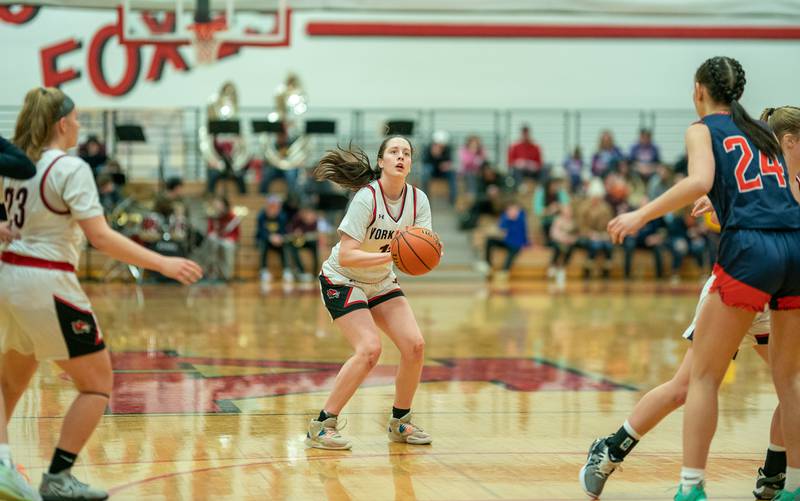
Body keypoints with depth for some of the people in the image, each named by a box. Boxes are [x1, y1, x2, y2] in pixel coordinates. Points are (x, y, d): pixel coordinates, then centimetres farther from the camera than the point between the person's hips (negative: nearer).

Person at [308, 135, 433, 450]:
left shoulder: (418, 200, -7)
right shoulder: (366, 198, -25)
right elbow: (346, 257, -30)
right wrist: (391, 255, -40)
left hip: (381, 283, 6)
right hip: (342, 281, -6)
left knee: (415, 345, -8)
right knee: (369, 349, -24)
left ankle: (399, 423, 12)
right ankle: (322, 425, -14)